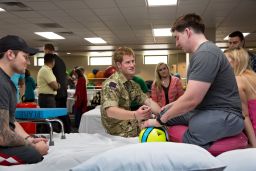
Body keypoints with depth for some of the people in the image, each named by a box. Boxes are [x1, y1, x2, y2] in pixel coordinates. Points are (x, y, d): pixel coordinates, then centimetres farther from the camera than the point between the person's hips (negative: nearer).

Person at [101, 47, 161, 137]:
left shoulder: (133, 84, 11)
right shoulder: (112, 83, -16)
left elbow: (148, 101, 6)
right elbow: (110, 111, -30)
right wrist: (135, 115, -45)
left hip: (134, 128, 7)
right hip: (122, 133, -7)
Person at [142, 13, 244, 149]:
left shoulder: (205, 53, -19)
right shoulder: (201, 53, 17)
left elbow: (191, 100, -24)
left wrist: (160, 120, -13)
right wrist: (172, 105, 19)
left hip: (225, 114, -11)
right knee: (162, 114, 6)